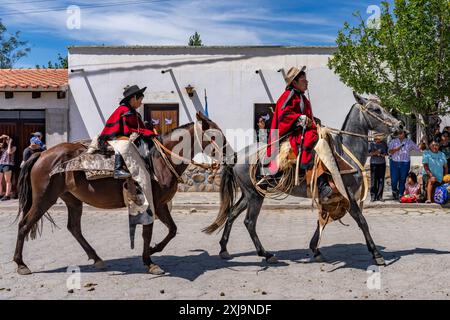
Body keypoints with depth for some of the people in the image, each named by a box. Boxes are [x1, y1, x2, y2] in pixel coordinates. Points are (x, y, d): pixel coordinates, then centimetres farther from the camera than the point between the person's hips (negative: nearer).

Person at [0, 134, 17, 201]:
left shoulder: (13, 147, 6)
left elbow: (9, 152, -13)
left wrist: (9, 143, -4)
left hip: (8, 165, -6)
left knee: (7, 181, -4)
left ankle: (7, 195, -6)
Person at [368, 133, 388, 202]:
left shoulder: (384, 144, 9)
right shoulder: (371, 144, 1)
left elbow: (386, 152, 16)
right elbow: (370, 153, -7)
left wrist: (384, 154, -7)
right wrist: (375, 152, -27)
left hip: (382, 163, 3)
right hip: (374, 163, -3)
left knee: (381, 180, 1)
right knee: (373, 180, -4)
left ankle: (379, 196, 7)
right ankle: (373, 196, 3)